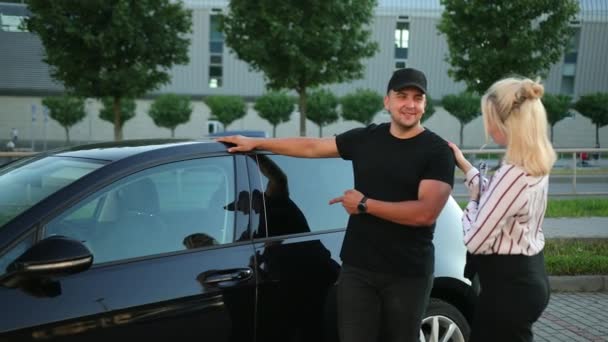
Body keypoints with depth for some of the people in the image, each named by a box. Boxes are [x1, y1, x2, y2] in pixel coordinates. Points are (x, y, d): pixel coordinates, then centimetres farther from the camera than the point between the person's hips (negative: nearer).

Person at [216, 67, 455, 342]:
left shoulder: (437, 151, -6)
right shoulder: (365, 138, 6)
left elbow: (426, 212, -19)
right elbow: (311, 147, 15)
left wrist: (365, 204, -14)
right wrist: (255, 143, 18)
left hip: (409, 274, -2)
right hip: (357, 268, 3)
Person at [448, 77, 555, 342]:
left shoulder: (513, 174, -26)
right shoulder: (535, 165, 4)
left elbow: (475, 241, -23)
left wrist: (471, 203, -4)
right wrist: (465, 167, 14)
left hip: (508, 285, -10)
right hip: (526, 277, 10)